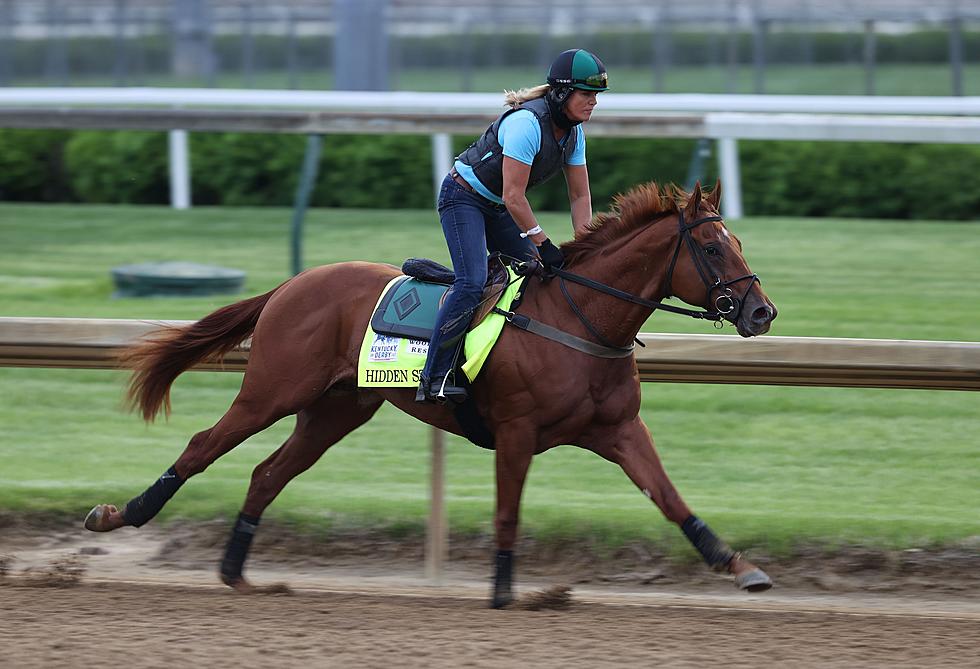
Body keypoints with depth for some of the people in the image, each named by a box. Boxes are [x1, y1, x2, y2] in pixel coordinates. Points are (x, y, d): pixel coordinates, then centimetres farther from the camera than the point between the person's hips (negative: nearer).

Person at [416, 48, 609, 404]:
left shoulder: (573, 132, -2)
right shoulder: (527, 123, -29)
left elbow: (580, 196, 3)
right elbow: (513, 197, -30)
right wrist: (544, 245, -28)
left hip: (497, 208, 9)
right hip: (463, 197, -9)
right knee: (472, 282, -23)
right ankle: (435, 378, -26)